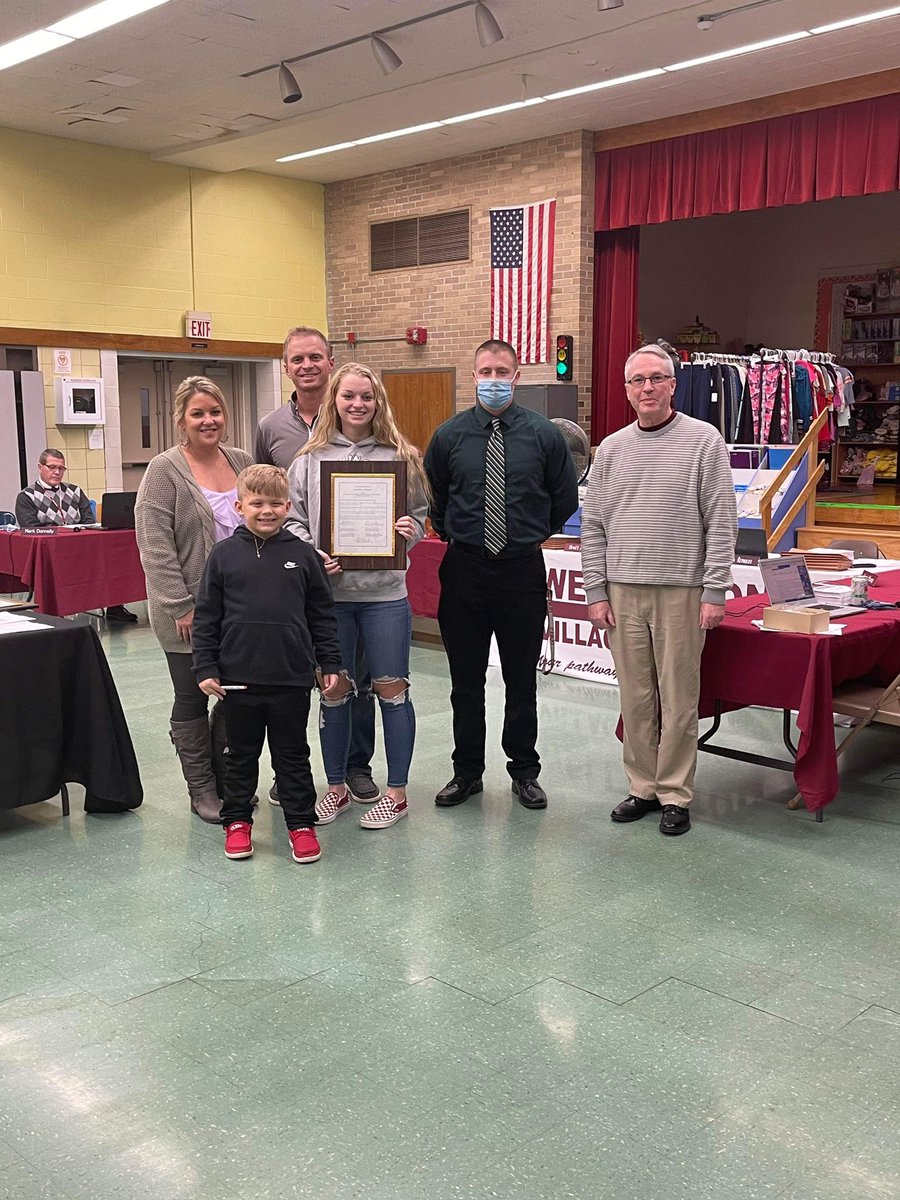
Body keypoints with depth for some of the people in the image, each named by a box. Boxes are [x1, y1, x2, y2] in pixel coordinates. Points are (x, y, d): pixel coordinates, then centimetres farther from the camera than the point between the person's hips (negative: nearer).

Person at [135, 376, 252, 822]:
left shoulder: (242, 462, 8)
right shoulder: (164, 471, -9)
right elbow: (155, 547, -14)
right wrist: (181, 606, -18)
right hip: (189, 614, -5)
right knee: (192, 700, 8)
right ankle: (202, 789, 20)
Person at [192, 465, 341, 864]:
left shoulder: (302, 554, 0)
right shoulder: (224, 554, -1)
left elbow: (322, 613, 7)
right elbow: (205, 616, 2)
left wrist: (330, 663, 5)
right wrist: (205, 668, -2)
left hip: (292, 677, 0)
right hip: (238, 678, 0)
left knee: (293, 754, 11)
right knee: (241, 754, 15)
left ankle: (301, 823, 22)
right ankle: (237, 819, 29)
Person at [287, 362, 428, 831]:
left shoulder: (400, 456, 2)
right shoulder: (309, 460, 5)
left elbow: (419, 513, 9)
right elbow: (294, 520, 5)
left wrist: (410, 531, -12)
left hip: (385, 590, -1)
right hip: (328, 590, 1)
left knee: (391, 689, 4)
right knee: (333, 690, 10)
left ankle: (396, 792, 17)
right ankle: (336, 787, 26)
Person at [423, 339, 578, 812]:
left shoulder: (543, 434, -1)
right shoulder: (449, 435, 1)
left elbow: (565, 497, 11)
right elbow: (431, 498, 14)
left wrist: (535, 535, 11)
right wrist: (455, 535, 12)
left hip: (522, 569, -1)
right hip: (464, 569, 1)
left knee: (522, 679, 9)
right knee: (466, 679, 10)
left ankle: (524, 772, 23)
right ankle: (467, 772, 23)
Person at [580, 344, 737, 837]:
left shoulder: (704, 440, 1)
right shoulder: (611, 449, 11)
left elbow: (722, 523, -3)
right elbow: (593, 526, 12)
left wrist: (714, 592, -8)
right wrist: (595, 592, 5)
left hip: (681, 592, -3)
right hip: (622, 592, 3)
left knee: (678, 697, 1)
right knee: (635, 696, 8)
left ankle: (675, 795, 12)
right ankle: (643, 787, 20)